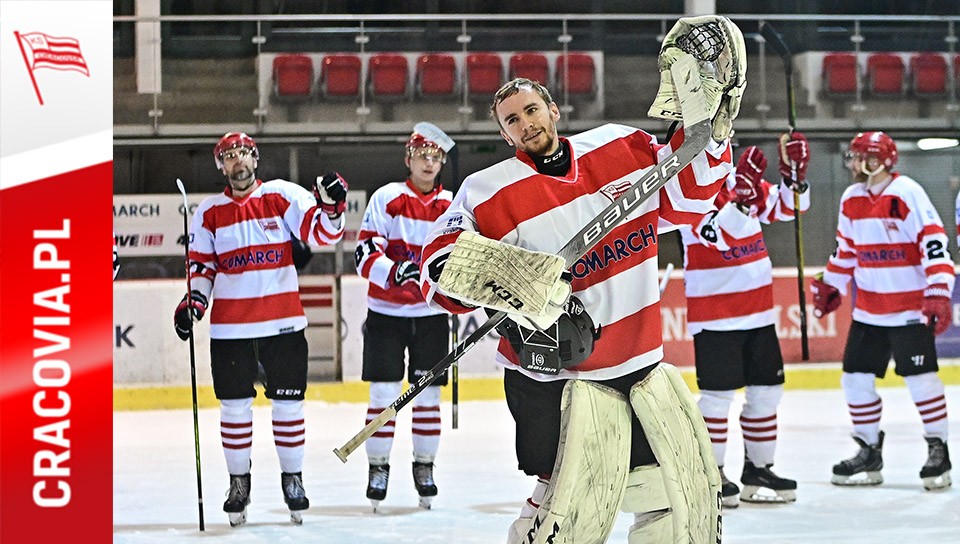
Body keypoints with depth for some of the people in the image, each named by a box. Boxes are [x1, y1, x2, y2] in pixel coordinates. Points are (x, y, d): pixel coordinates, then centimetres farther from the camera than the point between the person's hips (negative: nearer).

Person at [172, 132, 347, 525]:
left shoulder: (284, 196, 1)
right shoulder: (209, 212, 7)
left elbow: (320, 233, -7)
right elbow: (202, 265, 10)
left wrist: (331, 206, -26)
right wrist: (193, 302, -5)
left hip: (283, 322, -1)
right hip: (230, 327, 1)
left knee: (288, 402, 3)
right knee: (235, 405, 5)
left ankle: (293, 478, 17)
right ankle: (238, 482, 18)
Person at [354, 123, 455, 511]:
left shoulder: (451, 206, 4)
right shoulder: (386, 198, -4)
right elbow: (365, 254, -10)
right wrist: (395, 271, -27)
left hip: (431, 315, 2)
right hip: (385, 313, -2)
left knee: (427, 392, 5)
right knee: (384, 392, -2)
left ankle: (424, 465, 17)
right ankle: (378, 467, 8)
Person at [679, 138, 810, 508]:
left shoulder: (744, 181, 9)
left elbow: (788, 208, 13)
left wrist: (794, 173, -4)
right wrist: (742, 191, -38)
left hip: (757, 308, 7)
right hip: (714, 315, -7)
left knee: (767, 389, 11)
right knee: (718, 393, -6)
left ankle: (758, 468, 23)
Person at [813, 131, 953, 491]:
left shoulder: (907, 194, -14)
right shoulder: (851, 200, 7)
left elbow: (934, 241, -17)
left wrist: (939, 293, -22)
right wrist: (830, 286, 20)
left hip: (911, 307, -7)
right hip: (868, 309, 7)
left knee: (920, 376, -8)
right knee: (856, 376, 5)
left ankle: (938, 449, 4)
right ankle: (869, 451, 17)